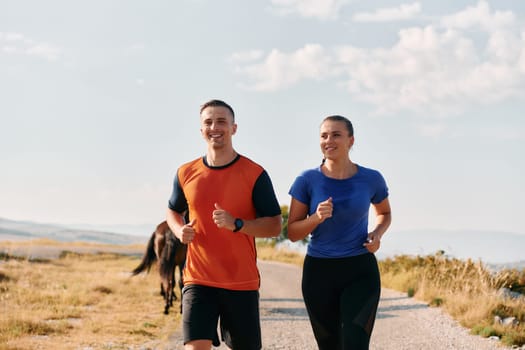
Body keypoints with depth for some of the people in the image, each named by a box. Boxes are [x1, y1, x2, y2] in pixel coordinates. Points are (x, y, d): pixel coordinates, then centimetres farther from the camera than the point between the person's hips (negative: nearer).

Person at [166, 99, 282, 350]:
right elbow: (173, 211, 22)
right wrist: (180, 230, -1)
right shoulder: (186, 173, 4)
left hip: (242, 282, -1)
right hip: (198, 280, 1)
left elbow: (275, 226, -5)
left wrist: (237, 224, -21)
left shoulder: (254, 174, -5)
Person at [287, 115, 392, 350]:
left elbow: (384, 213, 18)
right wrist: (316, 217, -20)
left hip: (360, 271, -1)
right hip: (319, 271, 1)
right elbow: (292, 233, -1)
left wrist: (377, 234, -3)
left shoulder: (371, 179, -2)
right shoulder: (308, 180, -5)